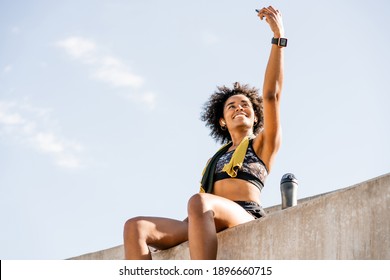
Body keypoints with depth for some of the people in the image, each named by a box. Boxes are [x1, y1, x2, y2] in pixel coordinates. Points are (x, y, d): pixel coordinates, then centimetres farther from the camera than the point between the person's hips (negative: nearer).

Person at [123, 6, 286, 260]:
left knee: (200, 202, -39)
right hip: (211, 226, 6)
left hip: (245, 221, -6)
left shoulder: (264, 145, 19)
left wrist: (279, 38, -4)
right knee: (135, 227, -17)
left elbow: (271, 94, 4)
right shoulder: (220, 156, 35)